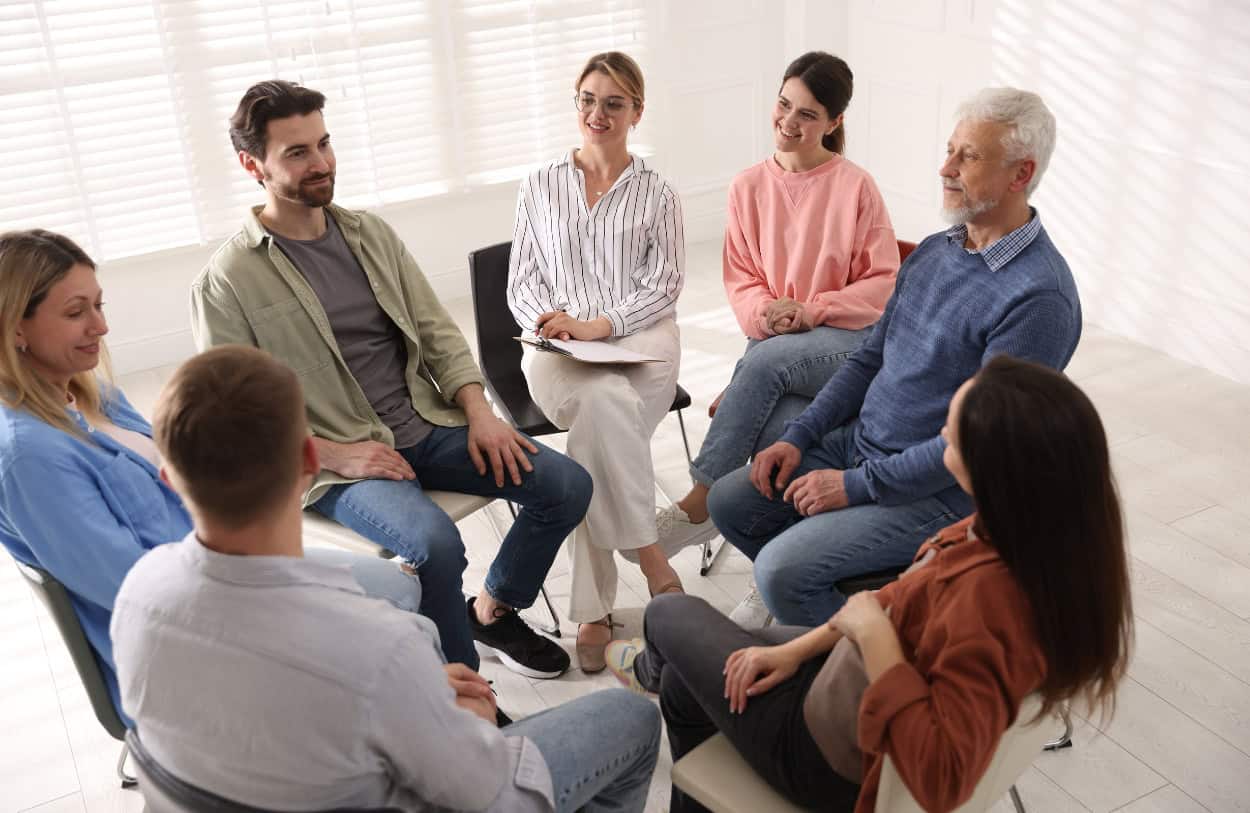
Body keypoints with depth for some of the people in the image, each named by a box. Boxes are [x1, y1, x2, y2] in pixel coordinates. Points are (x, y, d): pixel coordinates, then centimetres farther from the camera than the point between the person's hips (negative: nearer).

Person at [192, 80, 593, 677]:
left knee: (567, 485, -8)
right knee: (435, 544, -33)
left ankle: (492, 612, 16)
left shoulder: (371, 233, 10)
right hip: (335, 460, -5)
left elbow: (437, 331, 11)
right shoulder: (227, 281, -7)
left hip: (429, 425, 6)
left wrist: (479, 414, -4)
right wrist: (339, 454, -18)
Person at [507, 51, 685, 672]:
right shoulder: (539, 188, 17)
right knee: (607, 403, -37)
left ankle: (592, 610, -27)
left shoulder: (656, 194, 14)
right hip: (559, 349, 1)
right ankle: (648, 555, -28)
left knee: (595, 432, -34)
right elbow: (522, 283, 13)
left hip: (639, 340, -1)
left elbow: (664, 285, 3)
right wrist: (553, 319, -10)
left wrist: (598, 325, -13)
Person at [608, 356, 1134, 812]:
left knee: (668, 614, 17)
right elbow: (914, 597, 0)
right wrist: (796, 649, 1)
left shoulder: (992, 597, -44)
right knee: (683, 690, 27)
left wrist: (871, 632, -35)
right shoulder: (1052, 533, -15)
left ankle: (657, 668, 56)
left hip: (837, 761, -7)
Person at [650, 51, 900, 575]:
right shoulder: (749, 187, 8)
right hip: (771, 342, 3)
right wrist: (764, 312, -14)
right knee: (780, 430, -30)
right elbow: (739, 278, 9)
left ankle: (700, 502, -24)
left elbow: (884, 282, -2)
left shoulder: (856, 187, -2)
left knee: (766, 360, -33)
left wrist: (810, 311, -15)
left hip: (848, 339, -2)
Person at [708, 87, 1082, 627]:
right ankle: (792, 592, 29)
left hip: (938, 489, -8)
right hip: (858, 443, 8)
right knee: (729, 501, 5)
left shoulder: (1037, 298, -23)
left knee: (782, 569, -21)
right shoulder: (934, 251, 6)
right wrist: (798, 438, 3)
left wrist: (856, 486, -19)